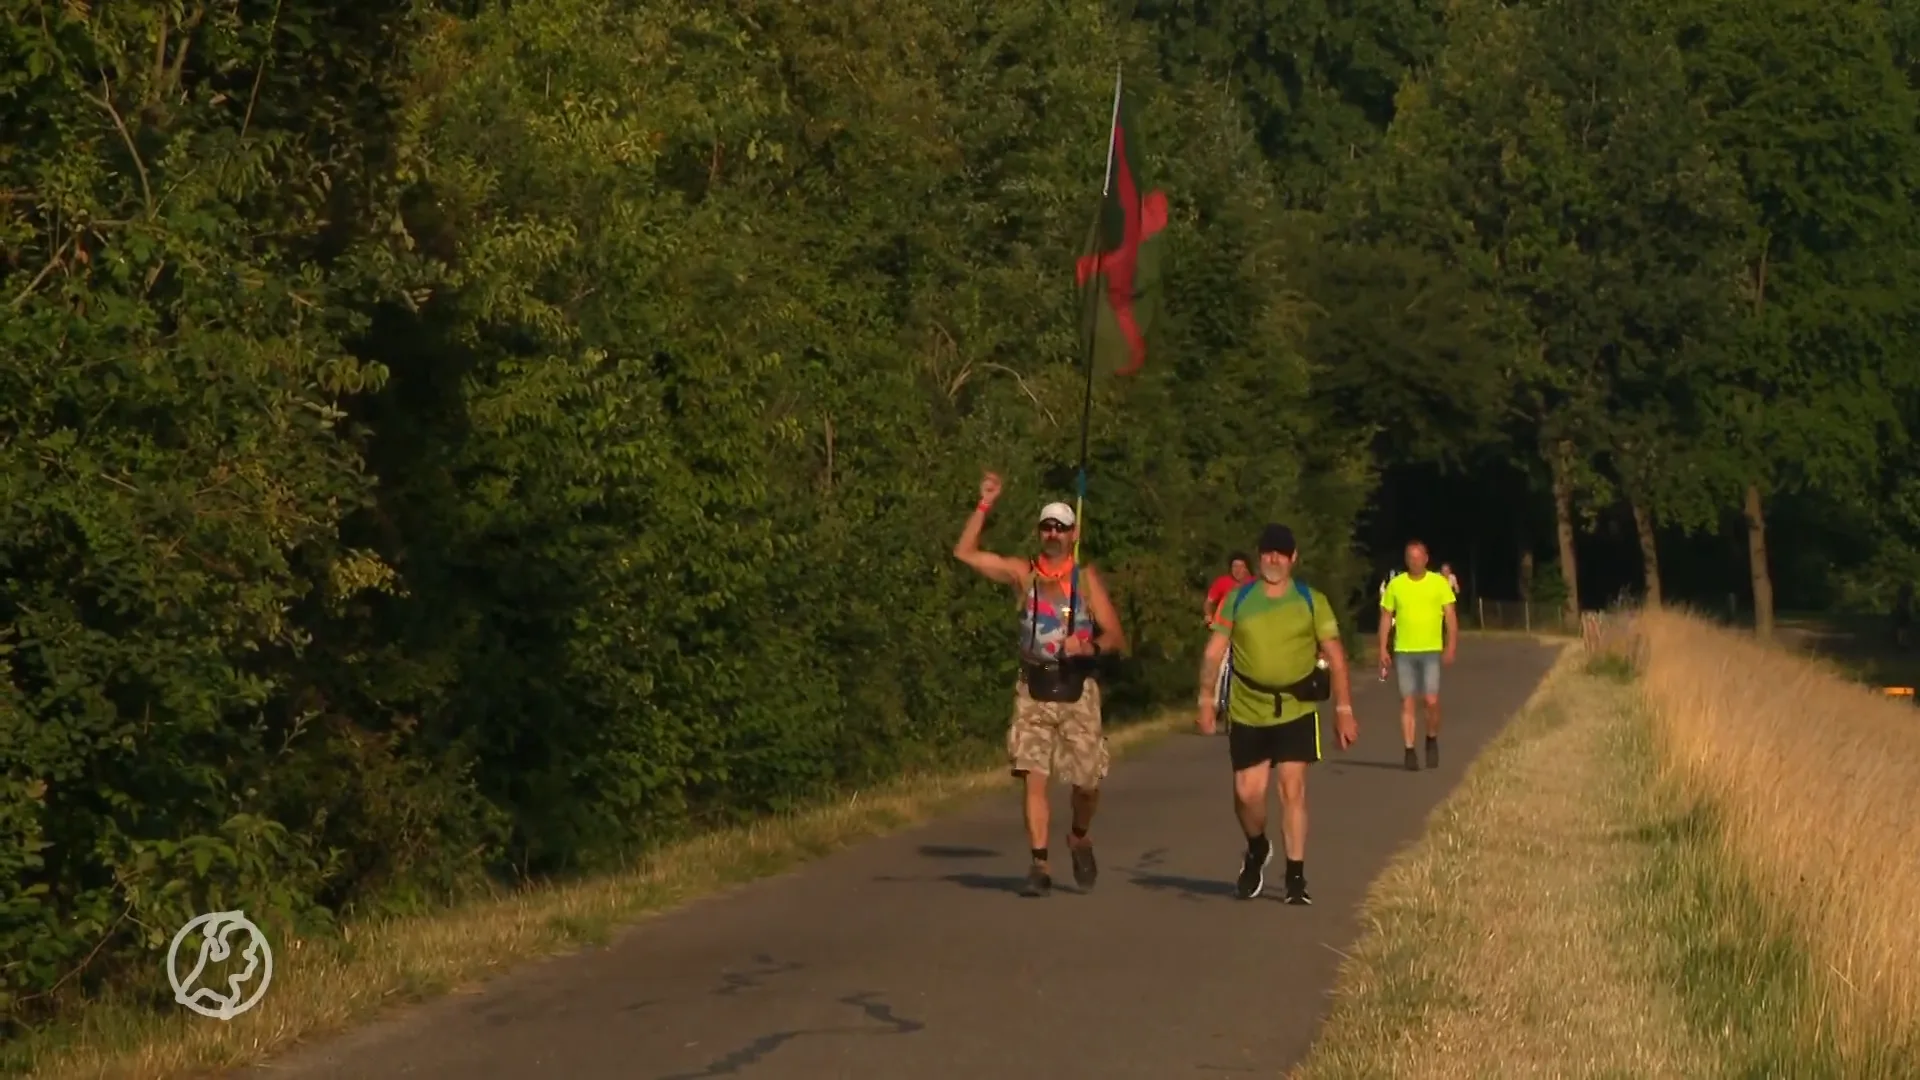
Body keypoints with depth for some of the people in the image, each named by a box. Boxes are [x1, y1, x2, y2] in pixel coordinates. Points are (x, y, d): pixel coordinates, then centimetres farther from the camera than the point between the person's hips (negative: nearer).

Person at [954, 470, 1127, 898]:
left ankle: (1079, 838, 31)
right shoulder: (1023, 573, 6)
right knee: (1034, 778, -9)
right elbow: (964, 552, 1)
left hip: (1077, 691, -1)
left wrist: (1090, 645, -22)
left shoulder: (1086, 578, 2)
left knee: (1087, 782, 1)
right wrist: (984, 505, -5)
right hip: (1033, 690, 1)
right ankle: (1040, 864, -6)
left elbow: (1116, 637, -1)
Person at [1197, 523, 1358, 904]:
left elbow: (1335, 656, 2)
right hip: (1247, 712, 1)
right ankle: (1256, 852, 32)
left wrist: (1344, 709, -3)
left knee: (1293, 789, -7)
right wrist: (1207, 698, -8)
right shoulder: (1238, 600, 3)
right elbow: (1215, 650, 3)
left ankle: (1296, 877, 1)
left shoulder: (1312, 602, 1)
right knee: (1247, 793, 1)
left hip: (1296, 711, -1)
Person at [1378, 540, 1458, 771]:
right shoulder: (1395, 585, 4)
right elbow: (1386, 617, 8)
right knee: (1407, 702, 0)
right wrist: (1383, 649, 2)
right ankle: (1410, 752, 5)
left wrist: (1450, 646, -8)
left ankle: (1432, 740, 17)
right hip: (1403, 651, 1)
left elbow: (1450, 616, 1)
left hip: (1431, 650, -1)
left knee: (1431, 700, -9)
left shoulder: (1439, 583, 1)